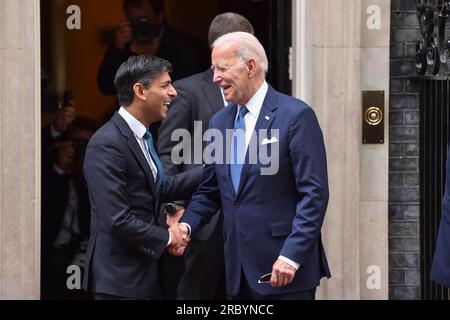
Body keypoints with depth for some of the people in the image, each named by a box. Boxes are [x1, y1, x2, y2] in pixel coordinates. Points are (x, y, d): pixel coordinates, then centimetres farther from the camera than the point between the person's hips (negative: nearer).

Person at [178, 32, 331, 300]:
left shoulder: (296, 115, -8)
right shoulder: (220, 121, 14)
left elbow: (314, 193, -12)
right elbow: (210, 190, 18)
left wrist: (292, 256, -18)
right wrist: (187, 224, -1)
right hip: (239, 271, 6)